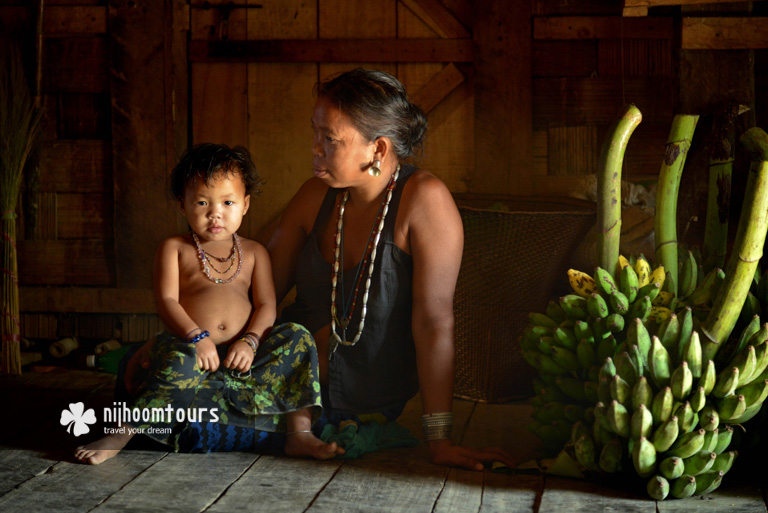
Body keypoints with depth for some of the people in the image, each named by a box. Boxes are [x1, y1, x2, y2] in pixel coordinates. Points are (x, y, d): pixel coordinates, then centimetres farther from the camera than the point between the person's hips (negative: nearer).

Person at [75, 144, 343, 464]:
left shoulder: (254, 253, 18)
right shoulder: (174, 249, 10)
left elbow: (265, 305, 8)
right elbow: (166, 301, -3)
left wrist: (249, 341, -13)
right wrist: (196, 336, -21)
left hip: (241, 356, 3)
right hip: (192, 349, -3)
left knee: (296, 337, -17)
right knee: (179, 360, -36)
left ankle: (300, 433, -20)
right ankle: (118, 437, -32)